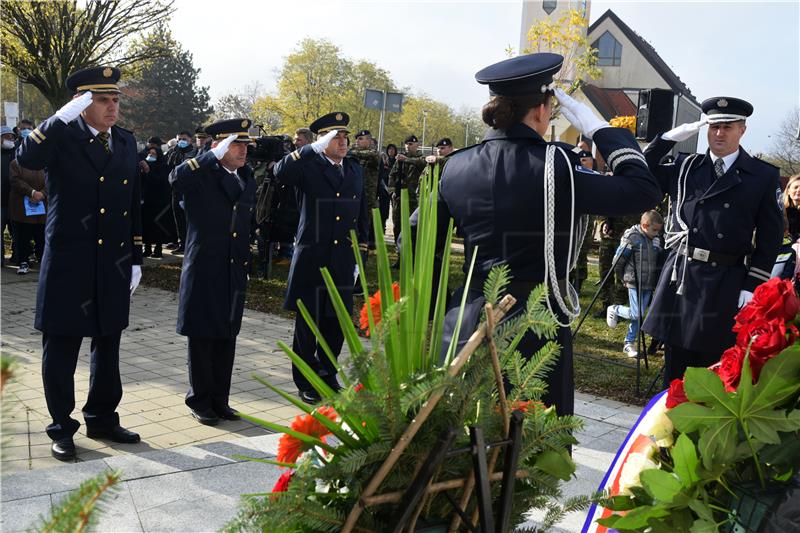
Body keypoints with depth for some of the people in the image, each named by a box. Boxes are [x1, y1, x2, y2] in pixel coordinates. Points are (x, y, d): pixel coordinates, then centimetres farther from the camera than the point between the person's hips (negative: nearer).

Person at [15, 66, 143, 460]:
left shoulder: (126, 142, 9)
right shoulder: (62, 135, -5)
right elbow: (26, 158, -27)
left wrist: (136, 259, 11)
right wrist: (62, 117, -30)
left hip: (114, 264, 5)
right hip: (69, 264, -5)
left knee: (108, 345, 14)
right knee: (61, 348, 5)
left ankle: (102, 418, 30)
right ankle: (62, 428, 20)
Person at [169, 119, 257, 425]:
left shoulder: (247, 178, 12)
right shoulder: (201, 175, -7)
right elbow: (176, 179, -30)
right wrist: (213, 156, -26)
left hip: (235, 273, 6)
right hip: (204, 272, -6)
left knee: (227, 338, 12)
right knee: (202, 339, 5)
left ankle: (220, 400, 23)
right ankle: (200, 401, 18)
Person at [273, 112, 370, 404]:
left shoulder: (355, 169, 12)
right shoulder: (309, 166, -4)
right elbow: (281, 172, -26)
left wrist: (360, 252, 15)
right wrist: (316, 147, -27)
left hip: (344, 261, 5)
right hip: (311, 259, -4)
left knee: (336, 323, 11)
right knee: (307, 324, 5)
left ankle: (327, 374, 29)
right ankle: (305, 382, 18)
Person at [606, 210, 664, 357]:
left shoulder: (656, 240, 6)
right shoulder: (631, 238, -12)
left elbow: (658, 261, 16)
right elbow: (618, 261, -7)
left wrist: (655, 281, 11)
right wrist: (623, 278, 2)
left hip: (648, 285, 6)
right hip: (634, 283, -6)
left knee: (638, 315, 8)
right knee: (636, 314, -11)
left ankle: (629, 343, 19)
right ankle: (614, 310, 15)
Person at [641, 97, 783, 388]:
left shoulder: (764, 176, 2)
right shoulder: (686, 166, 9)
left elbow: (770, 237, 0)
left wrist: (752, 286, -6)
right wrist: (669, 138, -2)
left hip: (725, 284, -2)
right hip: (680, 276, 2)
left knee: (713, 363, 5)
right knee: (676, 362, 10)